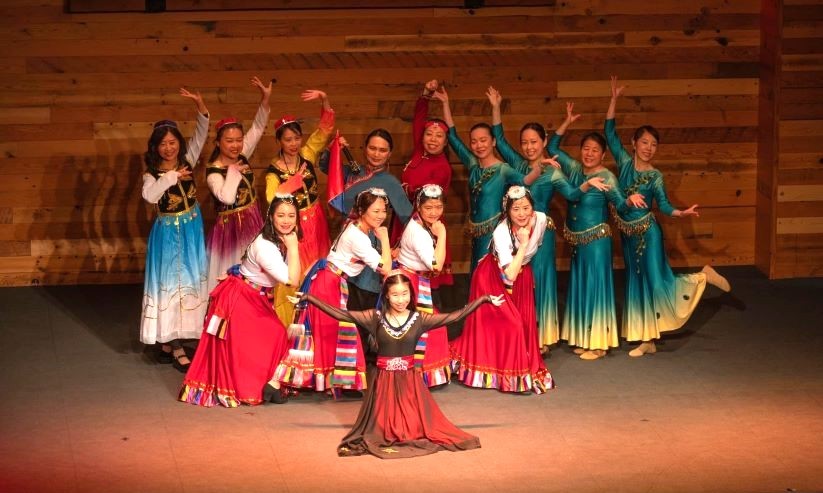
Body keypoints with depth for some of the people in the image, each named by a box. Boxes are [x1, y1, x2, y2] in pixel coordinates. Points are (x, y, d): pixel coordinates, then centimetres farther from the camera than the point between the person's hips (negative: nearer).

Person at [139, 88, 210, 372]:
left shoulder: (187, 160, 0)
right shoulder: (152, 173, -9)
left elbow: (201, 134, -11)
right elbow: (149, 195, -29)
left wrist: (200, 106, -26)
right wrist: (171, 177, -26)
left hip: (192, 231, 5)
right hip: (168, 233, -5)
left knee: (190, 282, 8)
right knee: (171, 284, -2)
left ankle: (169, 343, 18)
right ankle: (176, 350, -2)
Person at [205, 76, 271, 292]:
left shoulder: (241, 156, 0)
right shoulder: (213, 171, -18)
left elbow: (257, 128, 0)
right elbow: (227, 197, -36)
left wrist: (265, 98, -12)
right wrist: (233, 171, -24)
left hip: (253, 223, 7)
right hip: (231, 227, -6)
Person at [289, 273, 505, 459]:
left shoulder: (418, 318, -4)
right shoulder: (375, 317, -6)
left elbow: (454, 316, -7)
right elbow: (340, 314, -8)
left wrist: (483, 300, -12)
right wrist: (309, 299, -14)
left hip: (408, 379, 1)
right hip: (383, 379, 0)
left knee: (415, 424, 1)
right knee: (382, 428, 1)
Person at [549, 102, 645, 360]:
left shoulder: (606, 177, -13)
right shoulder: (574, 168, 4)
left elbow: (619, 204, -21)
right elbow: (552, 147, 12)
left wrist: (631, 200, -43)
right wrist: (567, 122, 3)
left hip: (596, 239, -7)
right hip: (576, 240, 7)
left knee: (595, 286, -3)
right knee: (579, 286, 12)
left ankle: (598, 343, 4)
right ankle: (583, 339, 22)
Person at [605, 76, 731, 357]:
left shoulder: (655, 176, -7)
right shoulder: (624, 162, -1)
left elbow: (664, 205, -10)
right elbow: (609, 131, -2)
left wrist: (682, 213, -29)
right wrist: (614, 99, -9)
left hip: (647, 232, -4)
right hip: (627, 233, 4)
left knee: (657, 282, -10)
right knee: (637, 283, 8)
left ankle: (703, 277, 15)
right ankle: (647, 341, 14)